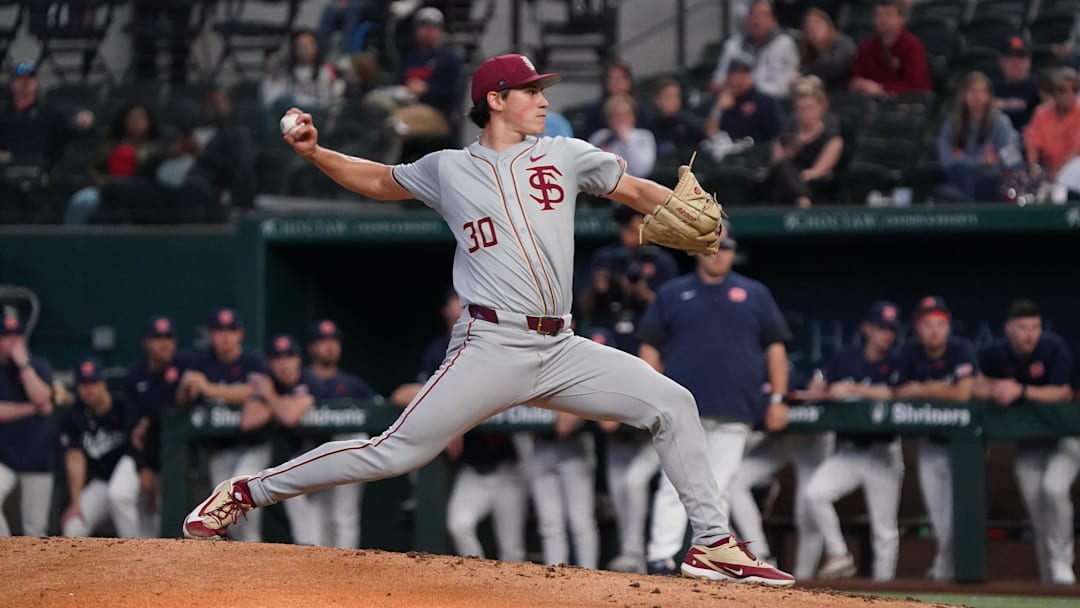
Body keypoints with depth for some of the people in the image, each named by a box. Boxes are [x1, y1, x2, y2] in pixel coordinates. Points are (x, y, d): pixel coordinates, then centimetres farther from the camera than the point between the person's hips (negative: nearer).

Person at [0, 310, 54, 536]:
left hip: (37, 457, 2)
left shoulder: (39, 366, 2)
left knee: (36, 526, 4)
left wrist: (22, 363, -17)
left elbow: (41, 397, -17)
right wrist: (33, 408, -14)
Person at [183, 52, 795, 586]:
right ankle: (247, 492, 1)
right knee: (394, 453, -10)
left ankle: (713, 544, 0)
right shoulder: (448, 169, 8)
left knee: (671, 403, -7)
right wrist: (315, 152, 8)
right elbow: (381, 180, 23)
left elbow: (636, 190, 17)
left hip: (561, 348, 4)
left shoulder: (564, 156, 13)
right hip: (492, 346, -4)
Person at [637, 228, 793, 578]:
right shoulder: (672, 294, 11)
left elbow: (775, 346, 12)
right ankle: (660, 559, -10)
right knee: (675, 485, -8)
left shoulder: (755, 295, 13)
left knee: (719, 490, 2)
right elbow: (650, 348, 10)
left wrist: (777, 398, 4)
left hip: (734, 412, 1)